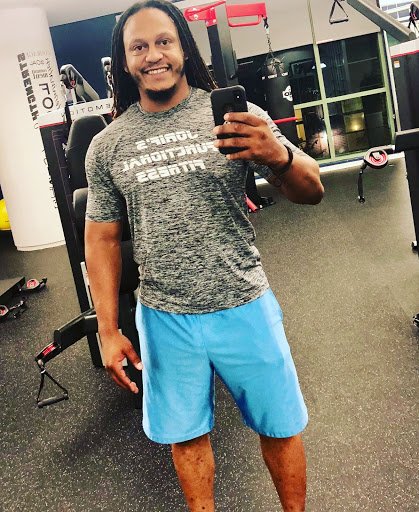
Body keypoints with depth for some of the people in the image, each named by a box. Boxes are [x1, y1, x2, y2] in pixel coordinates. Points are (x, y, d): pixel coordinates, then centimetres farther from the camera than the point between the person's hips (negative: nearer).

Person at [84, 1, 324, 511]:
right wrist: (108, 331, 2)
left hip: (243, 306, -1)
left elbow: (311, 191, -6)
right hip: (165, 318, 1)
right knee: (186, 434, 17)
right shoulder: (106, 146, 1)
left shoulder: (233, 115, -5)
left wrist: (278, 155, -29)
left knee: (279, 425, 13)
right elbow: (102, 238, 6)